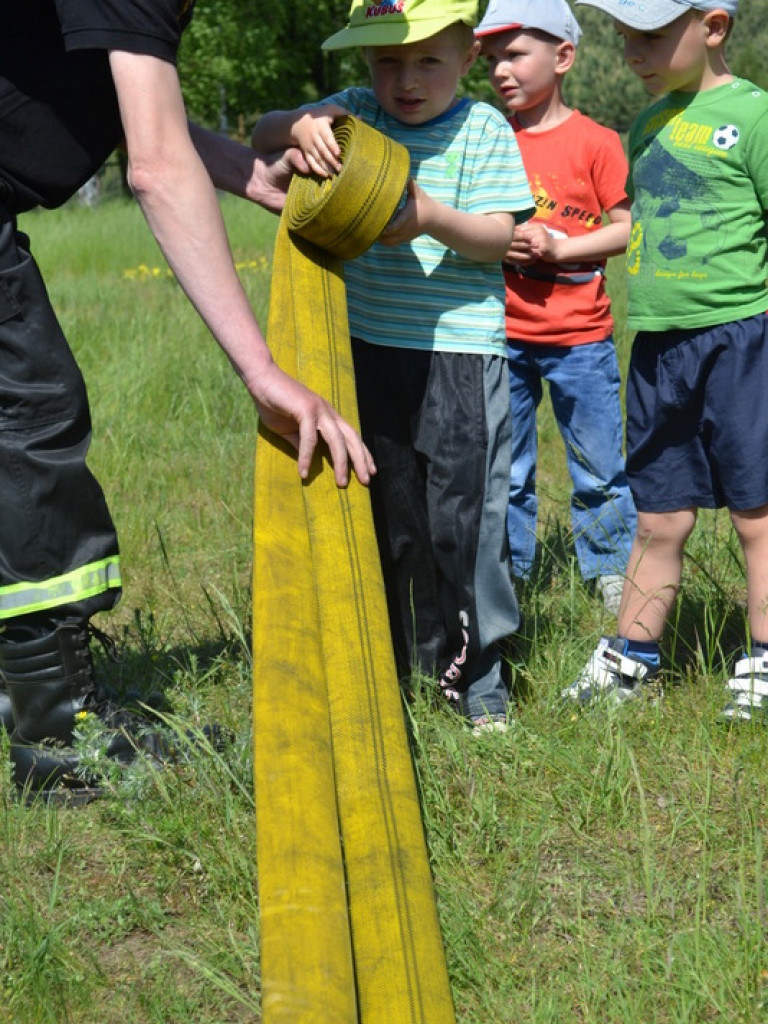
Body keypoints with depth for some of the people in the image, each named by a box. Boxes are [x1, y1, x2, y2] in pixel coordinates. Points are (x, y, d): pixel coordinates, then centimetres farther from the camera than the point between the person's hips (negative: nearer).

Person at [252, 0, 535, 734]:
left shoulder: (483, 130, -3)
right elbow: (260, 137, 1)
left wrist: (435, 218, -28)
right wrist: (301, 126, -21)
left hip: (458, 355, -3)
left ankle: (471, 671, 12)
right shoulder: (353, 115, 6)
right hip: (366, 350, 4)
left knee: (460, 517, -2)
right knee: (375, 513, 13)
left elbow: (500, 236, -9)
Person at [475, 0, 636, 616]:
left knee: (598, 465, 8)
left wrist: (560, 247, -16)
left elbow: (627, 228, -5)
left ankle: (612, 570, 24)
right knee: (502, 469, 10)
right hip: (501, 337, 3)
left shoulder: (594, 142, -4)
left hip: (579, 337, -3)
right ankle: (505, 574, 23)